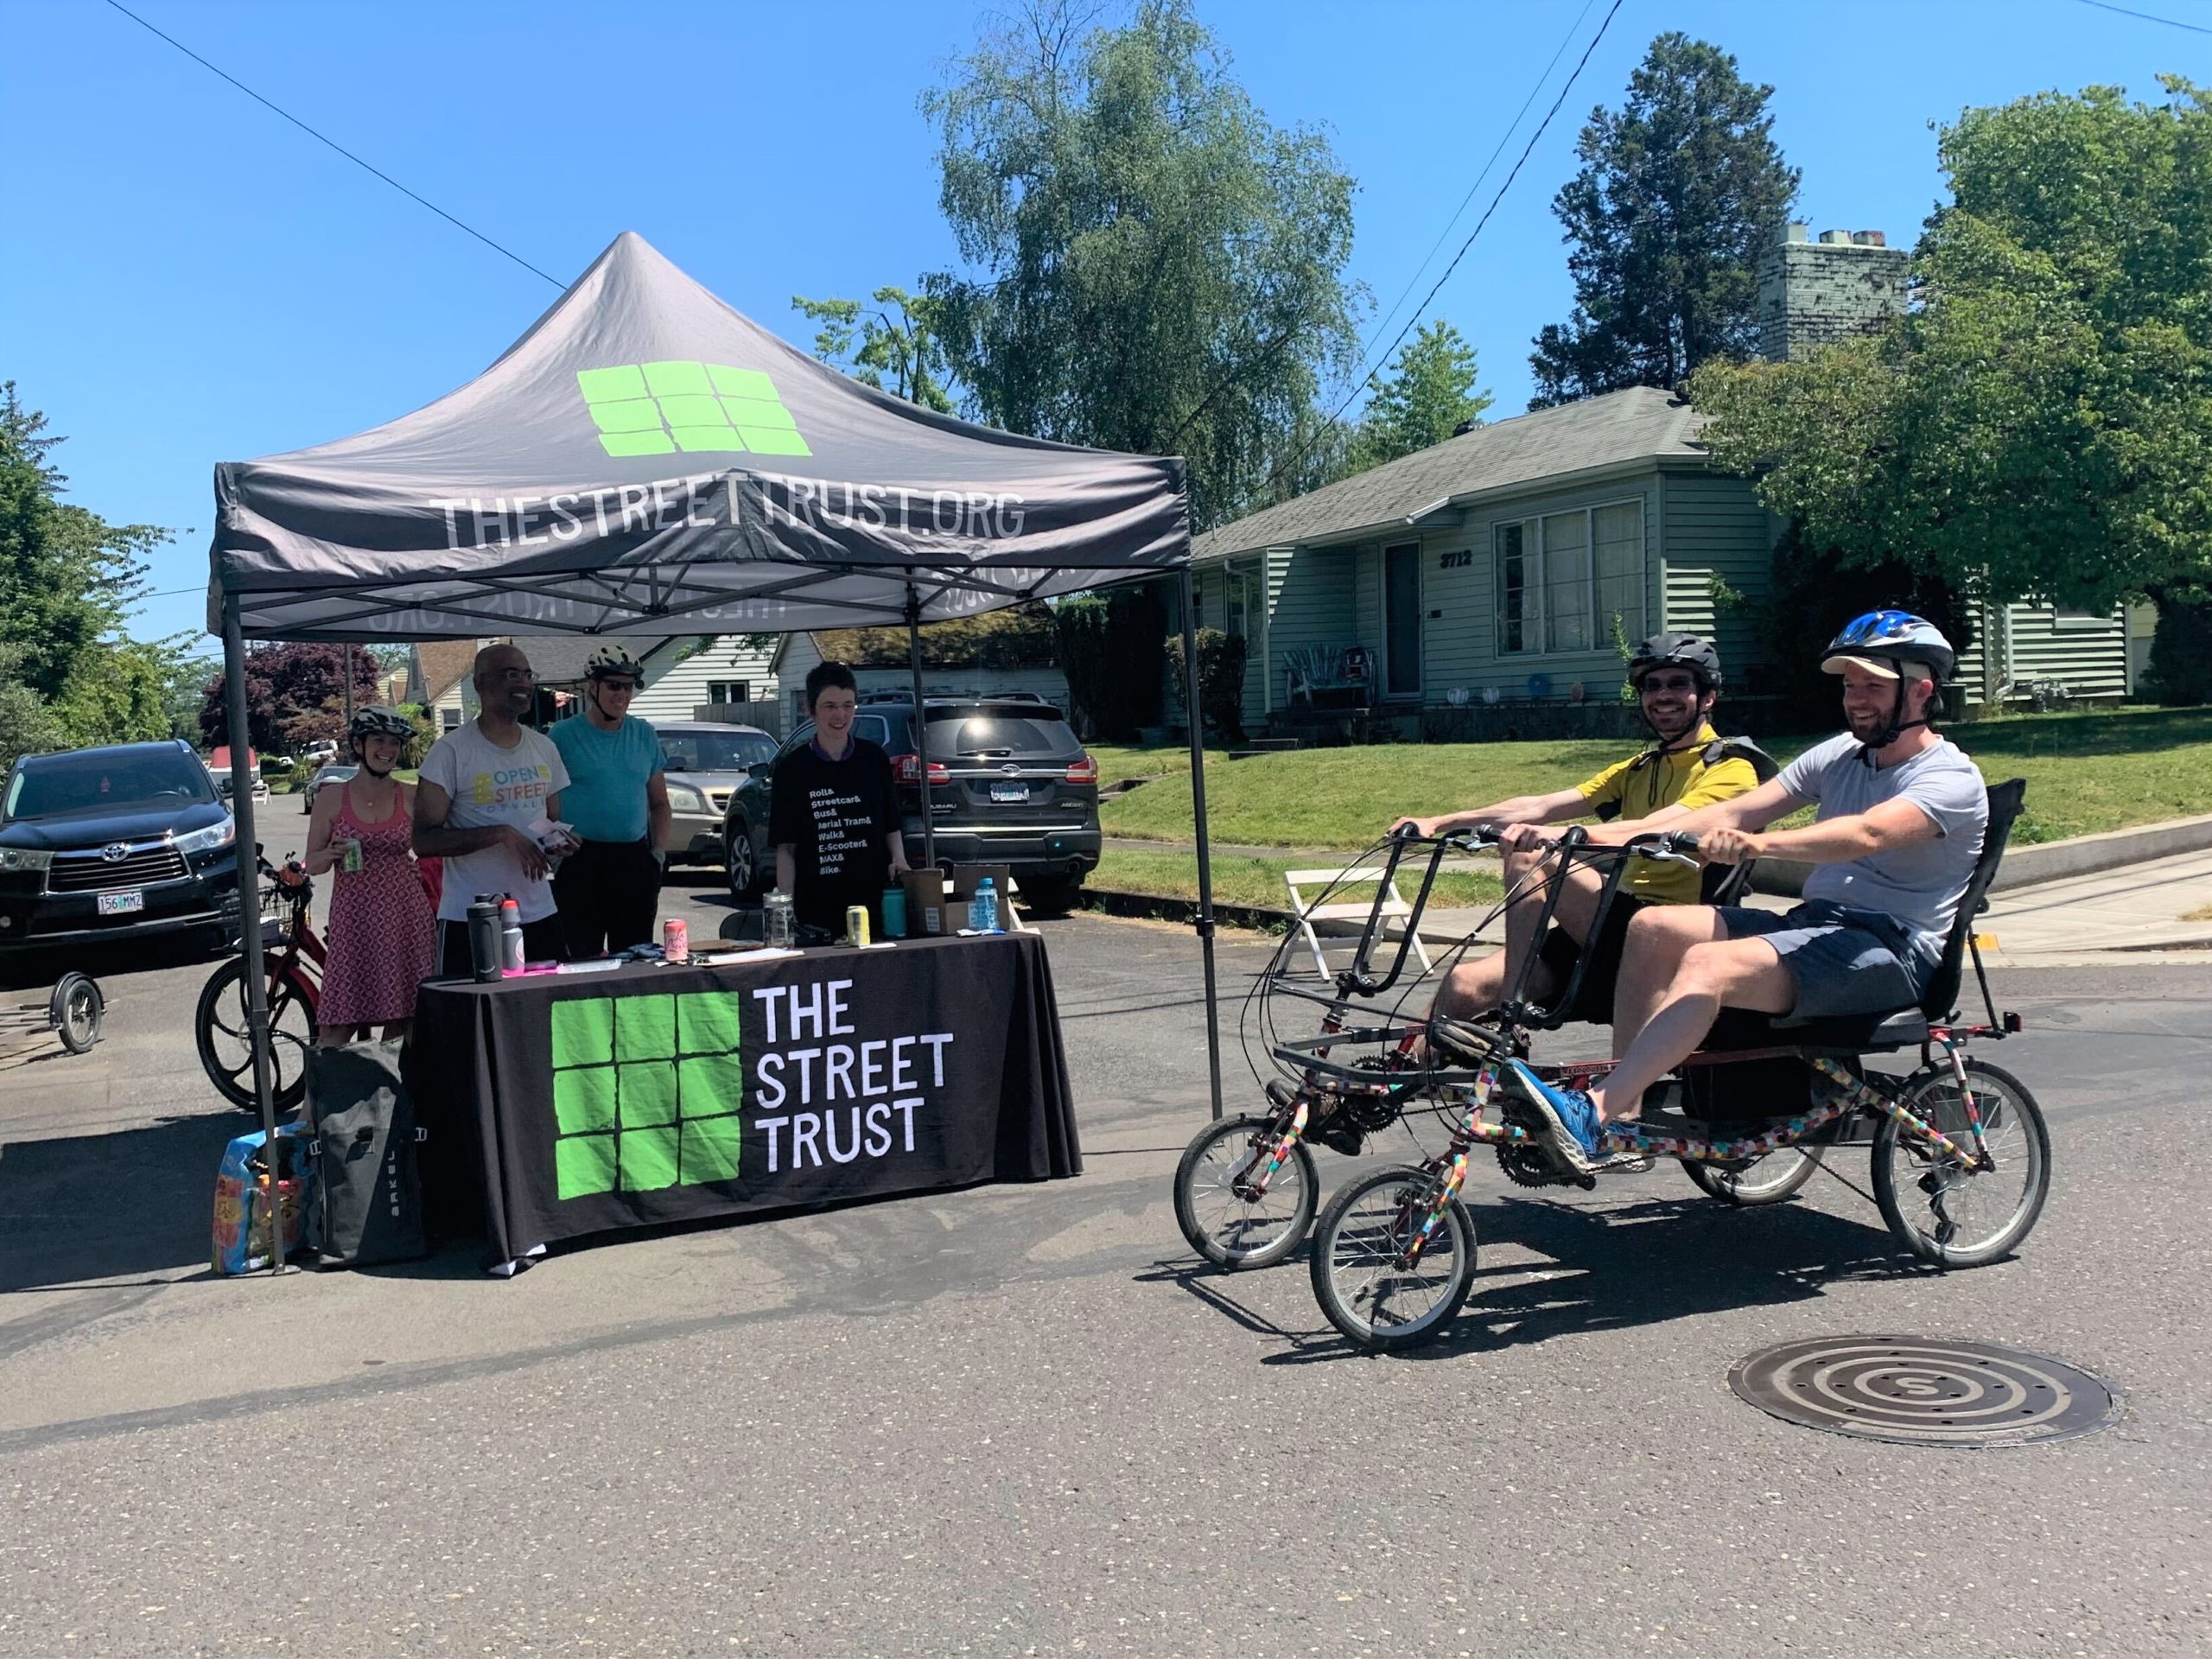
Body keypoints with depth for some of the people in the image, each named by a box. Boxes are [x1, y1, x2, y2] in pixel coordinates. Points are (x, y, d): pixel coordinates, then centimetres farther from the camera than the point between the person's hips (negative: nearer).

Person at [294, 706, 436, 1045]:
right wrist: (331, 854, -14)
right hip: (354, 918, -1)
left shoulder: (411, 798, 6)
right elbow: (311, 864, 6)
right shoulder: (331, 799, 3)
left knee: (402, 1021, 1)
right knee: (337, 1027, -6)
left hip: (405, 918, 1)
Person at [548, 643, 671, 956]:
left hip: (635, 860, 4)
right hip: (581, 861, -4)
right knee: (584, 956, -2)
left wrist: (658, 851, 6)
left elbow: (659, 803, 18)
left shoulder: (645, 734, 12)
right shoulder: (563, 735, -1)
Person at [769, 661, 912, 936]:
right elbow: (785, 848, 0)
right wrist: (786, 912, -6)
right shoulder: (792, 769, 0)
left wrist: (899, 859, -3)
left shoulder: (874, 759, 7)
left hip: (876, 903, 2)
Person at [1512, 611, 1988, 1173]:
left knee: (1708, 964, -31)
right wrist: (1630, 834, -11)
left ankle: (1592, 1114, -39)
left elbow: (1867, 833, -31)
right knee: (1654, 927, -12)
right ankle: (1624, 1115, -14)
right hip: (1813, 923, 8)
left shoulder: (1950, 778, -9)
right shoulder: (1840, 755, 14)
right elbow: (1733, 813, 3)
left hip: (1891, 950, -8)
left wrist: (1760, 843, -48)